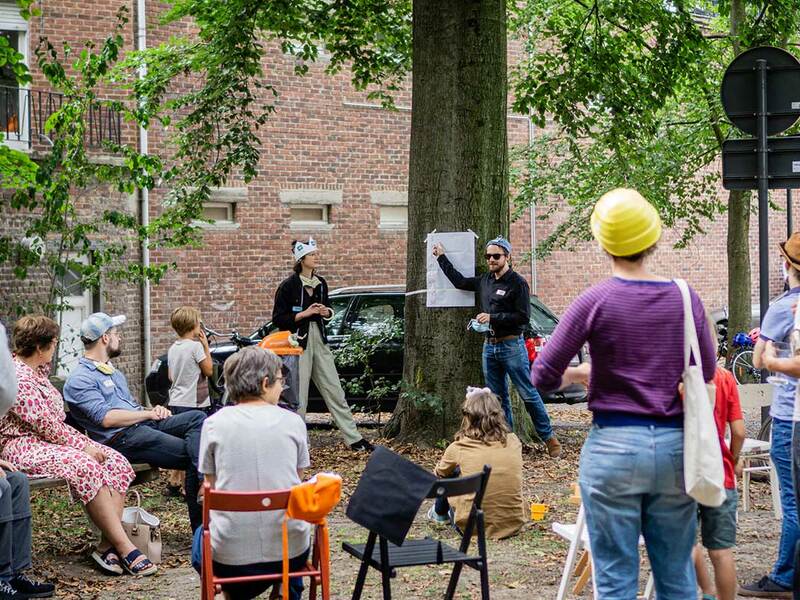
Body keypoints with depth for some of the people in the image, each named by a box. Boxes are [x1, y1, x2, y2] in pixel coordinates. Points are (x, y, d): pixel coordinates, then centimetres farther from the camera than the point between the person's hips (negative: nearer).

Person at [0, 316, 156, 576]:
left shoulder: (36, 369, 15)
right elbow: (47, 426, -21)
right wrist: (82, 446, -16)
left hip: (49, 439, 11)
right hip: (22, 445, -11)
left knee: (116, 461, -11)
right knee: (86, 467, -35)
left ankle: (107, 544, -22)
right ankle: (124, 548, -32)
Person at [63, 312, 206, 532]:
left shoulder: (112, 371, 27)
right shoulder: (79, 380, -5)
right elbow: (106, 418, -17)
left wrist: (153, 410, 8)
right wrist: (148, 413, -10)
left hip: (144, 424, 9)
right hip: (121, 438, -9)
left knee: (197, 418, -16)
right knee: (191, 454, -22)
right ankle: (199, 523, -20)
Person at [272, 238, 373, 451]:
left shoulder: (321, 283, 11)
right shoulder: (288, 286, -8)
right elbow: (278, 318, -9)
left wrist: (326, 312, 2)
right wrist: (304, 314, -16)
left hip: (319, 340, 6)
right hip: (298, 341, -6)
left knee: (334, 390, 5)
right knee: (298, 395, -2)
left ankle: (354, 438, 7)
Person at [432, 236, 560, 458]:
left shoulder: (517, 283, -9)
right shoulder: (484, 281, 11)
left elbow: (523, 317, -15)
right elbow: (460, 281, 25)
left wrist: (493, 318, -19)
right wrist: (442, 257, 26)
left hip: (512, 346, -7)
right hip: (489, 346, 7)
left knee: (528, 394, -4)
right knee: (498, 397, 9)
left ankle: (549, 438, 4)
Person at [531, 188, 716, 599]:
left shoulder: (596, 300, -8)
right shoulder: (685, 298, 1)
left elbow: (543, 377, -6)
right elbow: (707, 372, 13)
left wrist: (579, 374, 14)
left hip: (614, 446, -3)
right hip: (674, 447, 3)